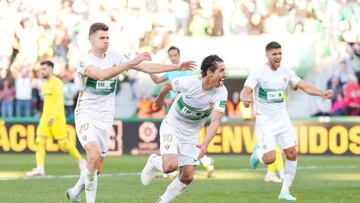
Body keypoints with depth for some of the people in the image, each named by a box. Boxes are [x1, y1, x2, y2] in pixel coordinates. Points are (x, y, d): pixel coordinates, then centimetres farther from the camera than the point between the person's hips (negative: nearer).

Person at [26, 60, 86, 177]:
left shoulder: (57, 83, -10)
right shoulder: (45, 85, 16)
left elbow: (59, 102, -17)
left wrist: (53, 116, -25)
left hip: (57, 118, -8)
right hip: (45, 118, 8)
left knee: (63, 143, -4)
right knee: (40, 141, -6)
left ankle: (81, 161, 15)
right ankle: (40, 168, -10)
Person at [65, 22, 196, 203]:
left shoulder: (114, 57, 3)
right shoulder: (84, 61, -13)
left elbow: (146, 67, 6)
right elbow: (102, 75, -32)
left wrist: (177, 67, 2)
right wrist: (132, 62, -35)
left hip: (105, 119, 5)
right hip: (86, 115, -5)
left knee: (97, 168, 8)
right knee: (94, 156, -27)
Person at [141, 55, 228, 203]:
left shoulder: (221, 92, -18)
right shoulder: (188, 82, -24)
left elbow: (215, 121, -25)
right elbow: (168, 85, -1)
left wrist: (205, 144, -39)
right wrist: (160, 99, 20)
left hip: (191, 135, 4)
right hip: (172, 127, -4)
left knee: (187, 177, -1)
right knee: (171, 166, -25)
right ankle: (153, 162, 10)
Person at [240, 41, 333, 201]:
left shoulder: (286, 72, 3)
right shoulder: (258, 73, -13)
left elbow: (304, 86, 4)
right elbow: (246, 91, -24)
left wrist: (322, 93, -12)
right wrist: (246, 98, -49)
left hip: (282, 119, 5)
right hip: (265, 121, -5)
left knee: (291, 154, -2)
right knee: (270, 159, -15)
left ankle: (285, 192, 11)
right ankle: (258, 152, 22)